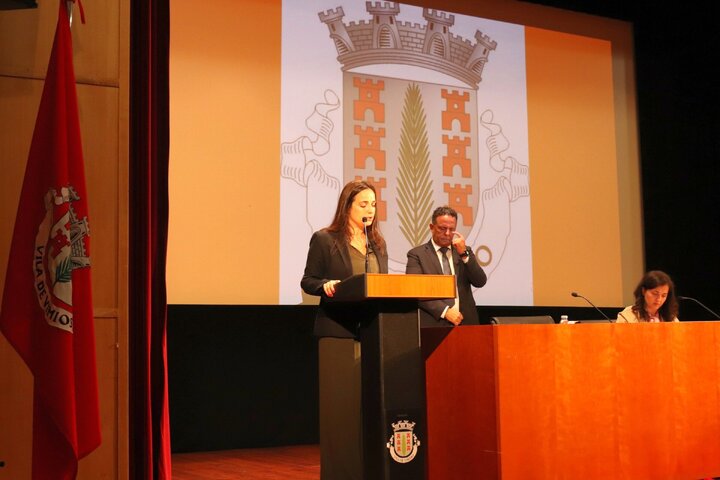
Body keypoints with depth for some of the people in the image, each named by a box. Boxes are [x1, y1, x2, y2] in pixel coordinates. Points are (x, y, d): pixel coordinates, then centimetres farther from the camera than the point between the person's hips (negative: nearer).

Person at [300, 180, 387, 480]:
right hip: (338, 332, -5)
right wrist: (325, 285, -19)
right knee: (341, 403, -4)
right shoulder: (324, 239, 1)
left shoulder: (378, 243, 16)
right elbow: (308, 281, 1)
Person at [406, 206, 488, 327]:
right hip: (434, 324, -3)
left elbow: (480, 282, 4)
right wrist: (445, 311, -13)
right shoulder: (417, 254, 3)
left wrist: (464, 253, -6)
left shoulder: (465, 252, 15)